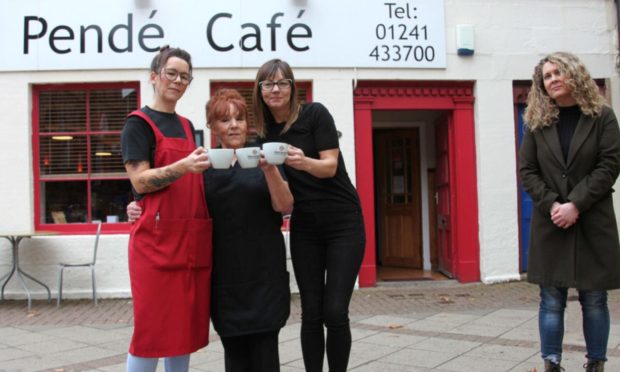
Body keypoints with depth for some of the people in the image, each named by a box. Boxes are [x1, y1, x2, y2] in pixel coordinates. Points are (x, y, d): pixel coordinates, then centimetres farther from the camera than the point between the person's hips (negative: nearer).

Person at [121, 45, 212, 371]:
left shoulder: (186, 125, 18)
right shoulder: (139, 123, -2)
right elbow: (140, 181, -12)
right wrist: (184, 167, -25)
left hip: (193, 238, 7)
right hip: (157, 237, -7)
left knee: (187, 325, 9)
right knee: (152, 326, -4)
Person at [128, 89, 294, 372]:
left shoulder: (262, 157, 2)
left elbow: (285, 206, -5)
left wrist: (269, 171, -22)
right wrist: (142, 209, -1)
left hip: (262, 269, -2)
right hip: (223, 271, 2)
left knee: (264, 348, -3)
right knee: (233, 348, 6)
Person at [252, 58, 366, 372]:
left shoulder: (315, 114, -8)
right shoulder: (264, 133, 5)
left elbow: (330, 166, -14)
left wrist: (304, 162, -35)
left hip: (343, 224, -4)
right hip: (304, 230, 4)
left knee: (335, 312, -7)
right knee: (311, 314, 3)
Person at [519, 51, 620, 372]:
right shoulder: (536, 123, 8)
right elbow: (527, 171, 4)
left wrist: (575, 205, -15)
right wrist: (552, 204, -12)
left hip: (593, 223, -1)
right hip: (550, 222, 2)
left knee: (594, 300, 5)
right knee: (551, 301, 3)